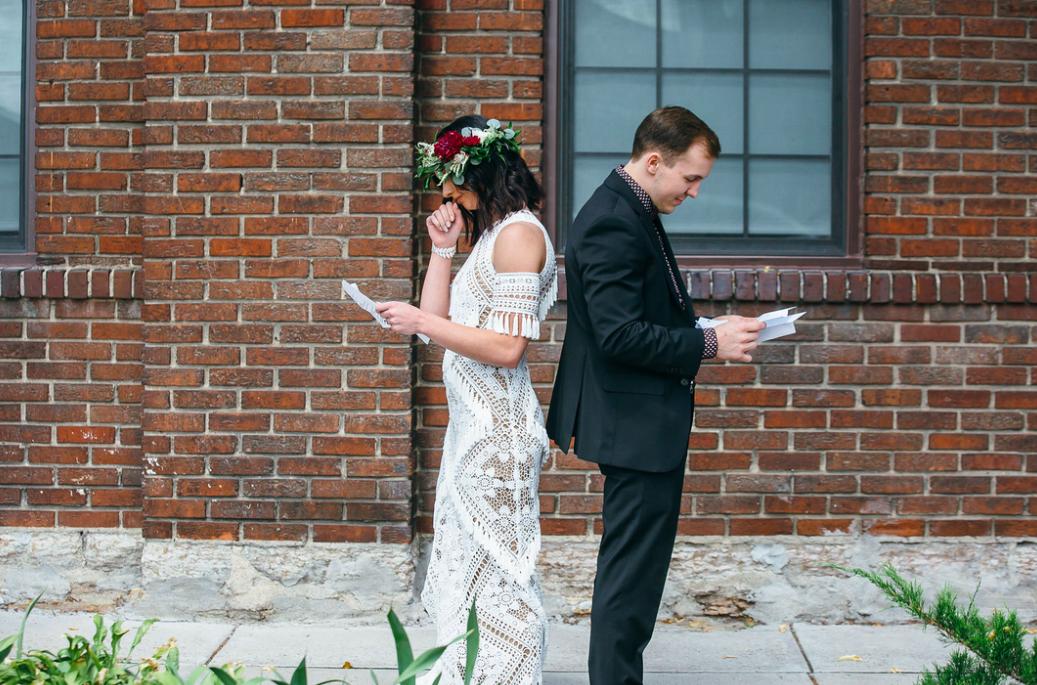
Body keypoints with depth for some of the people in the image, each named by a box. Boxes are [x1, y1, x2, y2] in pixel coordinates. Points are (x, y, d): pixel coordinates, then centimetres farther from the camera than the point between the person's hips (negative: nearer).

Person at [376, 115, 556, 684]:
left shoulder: (519, 233, -12)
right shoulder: (489, 233, 18)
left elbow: (507, 347, -20)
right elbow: (439, 321, 16)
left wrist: (422, 322, -15)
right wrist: (442, 248, 10)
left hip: (496, 429, -10)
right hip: (472, 425, 10)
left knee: (495, 572, -4)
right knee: (467, 568, 12)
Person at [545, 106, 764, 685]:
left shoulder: (630, 212, 12)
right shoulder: (613, 223, -20)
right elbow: (620, 334, -26)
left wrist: (704, 329, 7)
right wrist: (710, 343, -20)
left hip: (644, 420, 11)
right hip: (637, 423, -11)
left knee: (631, 568, 18)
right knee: (632, 572, -4)